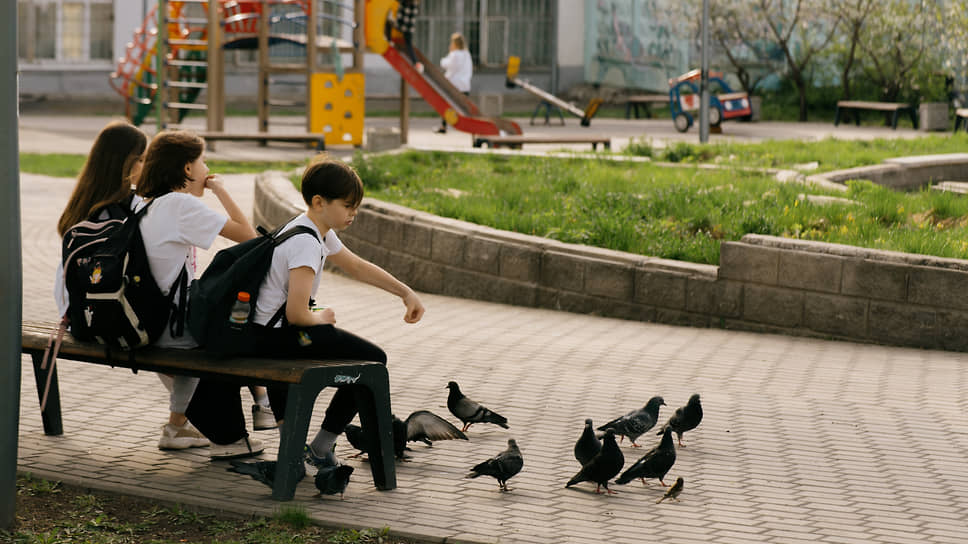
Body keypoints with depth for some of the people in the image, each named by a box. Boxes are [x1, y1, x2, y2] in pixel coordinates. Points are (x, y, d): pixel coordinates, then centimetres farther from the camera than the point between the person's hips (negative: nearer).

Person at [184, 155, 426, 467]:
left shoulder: (319, 233, 10)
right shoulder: (306, 243, -20)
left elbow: (358, 267, 24)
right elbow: (297, 313, -24)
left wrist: (406, 293, 21)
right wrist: (322, 318, -3)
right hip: (274, 336, -10)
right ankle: (322, 447, 0)